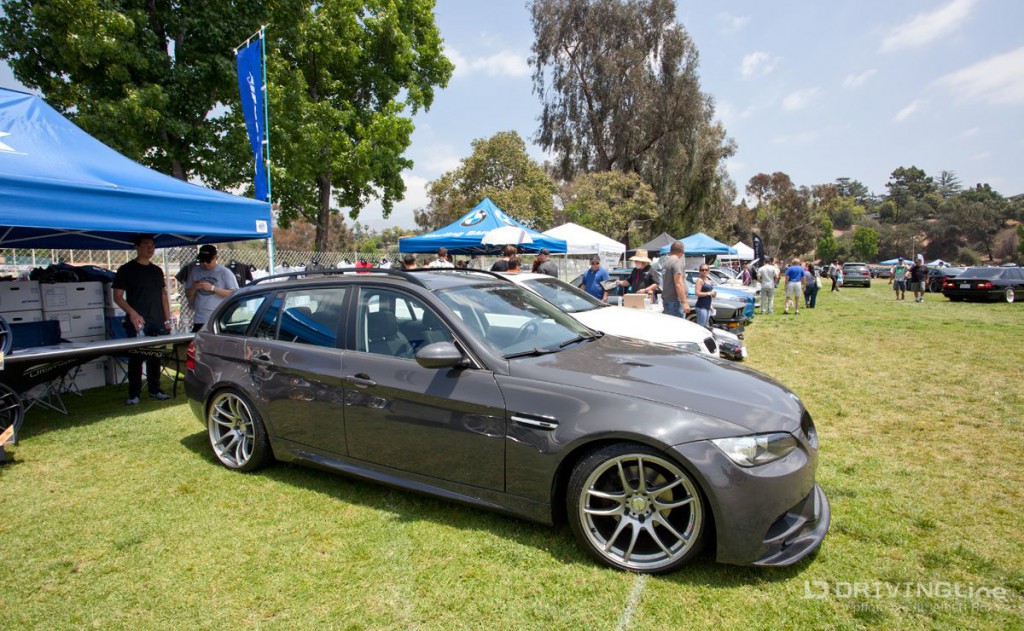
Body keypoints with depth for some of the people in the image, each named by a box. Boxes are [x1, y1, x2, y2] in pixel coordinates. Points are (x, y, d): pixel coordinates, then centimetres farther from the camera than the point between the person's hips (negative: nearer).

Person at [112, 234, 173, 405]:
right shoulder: (126, 270, 0)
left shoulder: (157, 270, 15)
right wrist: (132, 313, -18)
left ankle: (155, 390, 18)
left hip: (158, 322, 4)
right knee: (136, 358, -2)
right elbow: (118, 297, -3)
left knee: (155, 357, 9)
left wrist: (168, 319, 10)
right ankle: (134, 394, 6)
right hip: (137, 322, -4)